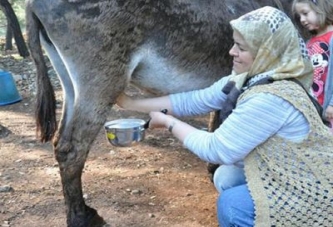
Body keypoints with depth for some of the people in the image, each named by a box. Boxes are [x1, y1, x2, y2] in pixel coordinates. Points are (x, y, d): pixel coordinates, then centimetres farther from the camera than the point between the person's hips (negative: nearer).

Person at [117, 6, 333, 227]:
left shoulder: (272, 98, -30)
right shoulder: (244, 81, -3)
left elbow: (217, 150, -24)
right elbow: (192, 101, 4)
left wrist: (168, 121, -11)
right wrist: (132, 103, 5)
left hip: (315, 191, -8)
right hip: (290, 175, 9)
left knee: (232, 203, -17)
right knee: (225, 177, 8)